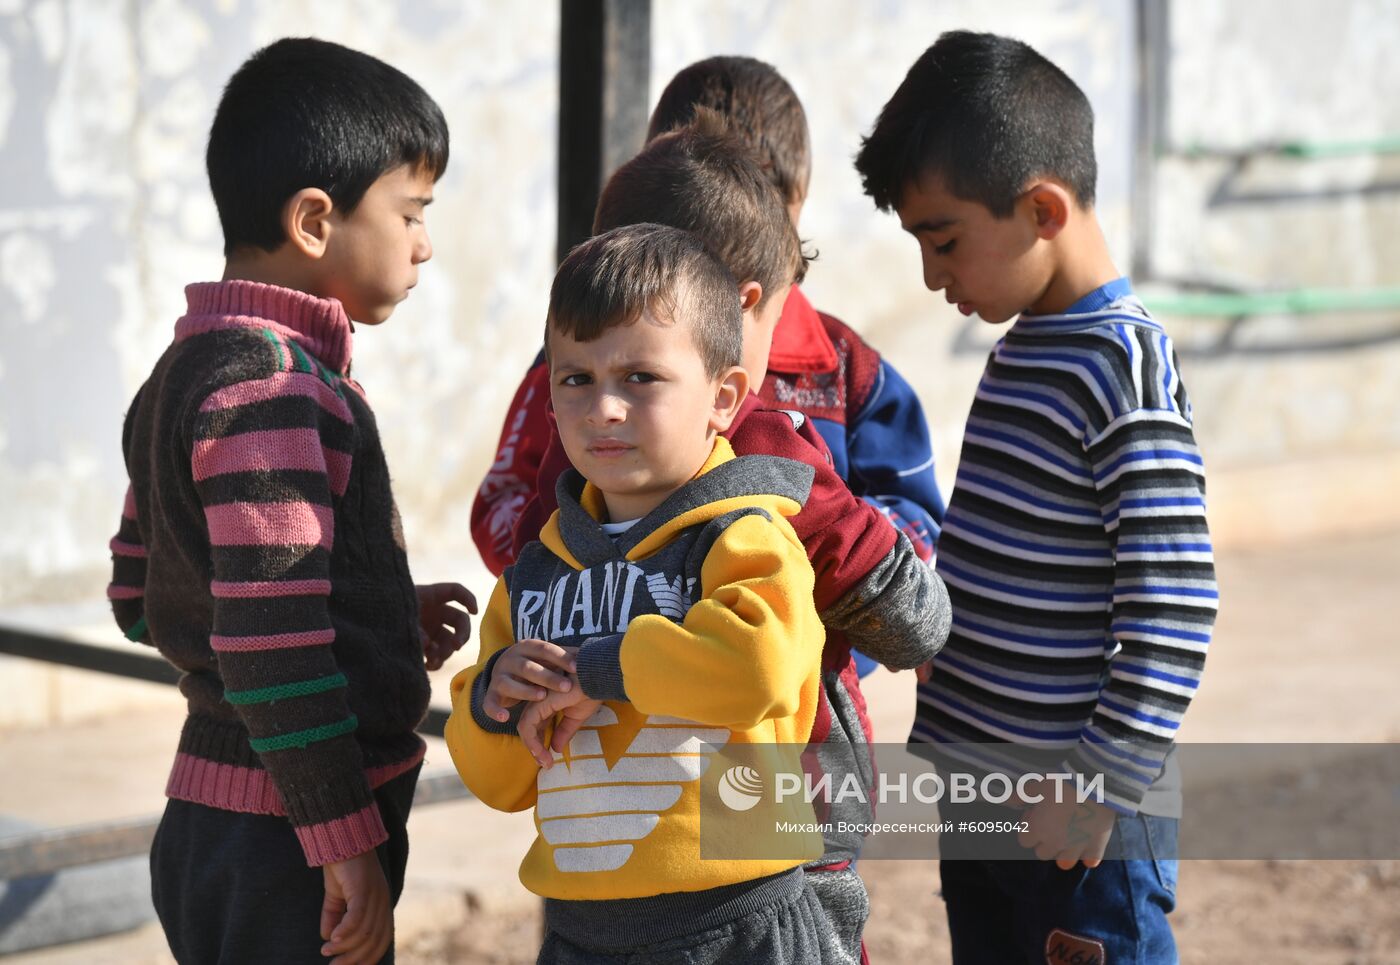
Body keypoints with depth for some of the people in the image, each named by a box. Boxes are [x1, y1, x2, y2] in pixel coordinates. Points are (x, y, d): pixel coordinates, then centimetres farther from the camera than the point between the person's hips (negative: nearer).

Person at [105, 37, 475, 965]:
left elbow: (141, 596, 19)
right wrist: (348, 843, -19)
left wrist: (382, 616, 15)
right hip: (284, 848, -10)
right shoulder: (273, 388, -18)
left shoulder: (188, 370, 13)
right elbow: (270, 641, -24)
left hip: (207, 824, 10)